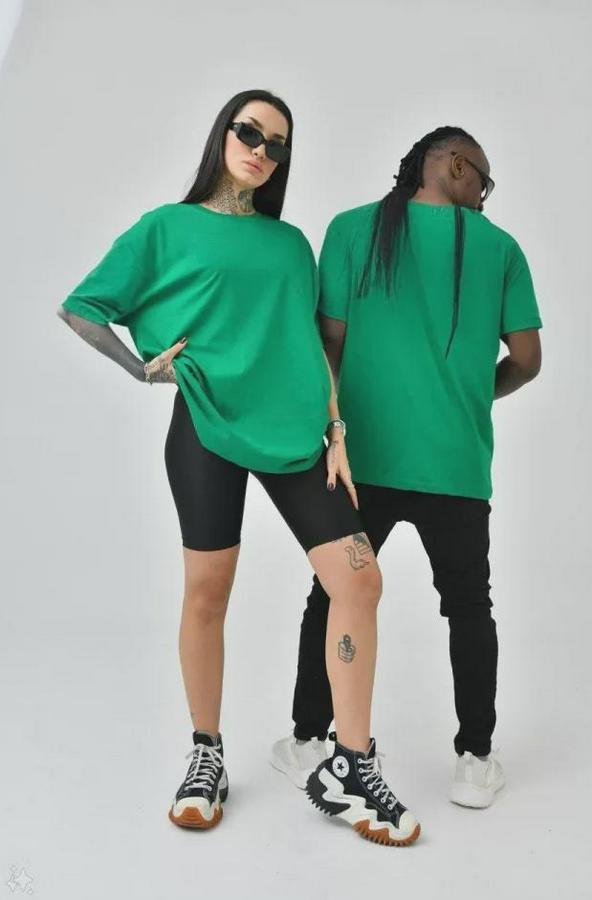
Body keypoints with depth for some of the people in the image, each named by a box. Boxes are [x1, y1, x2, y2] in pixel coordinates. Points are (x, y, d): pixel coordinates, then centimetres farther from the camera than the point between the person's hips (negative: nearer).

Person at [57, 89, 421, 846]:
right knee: (207, 591, 3)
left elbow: (310, 344, 15)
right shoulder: (168, 226, 7)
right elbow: (80, 309, 7)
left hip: (295, 430, 4)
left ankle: (350, 770, 5)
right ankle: (205, 755, 23)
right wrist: (146, 367, -4)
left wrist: (336, 431, 5)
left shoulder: (289, 242, 17)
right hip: (208, 423, -3)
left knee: (358, 580, -6)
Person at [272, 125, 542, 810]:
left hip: (363, 454, 0)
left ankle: (308, 743, 24)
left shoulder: (352, 229, 1)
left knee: (333, 596, 14)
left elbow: (331, 341, -1)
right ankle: (475, 762, 21)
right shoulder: (500, 246, 3)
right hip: (457, 463, 0)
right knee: (468, 607, 15)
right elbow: (525, 360, 3)